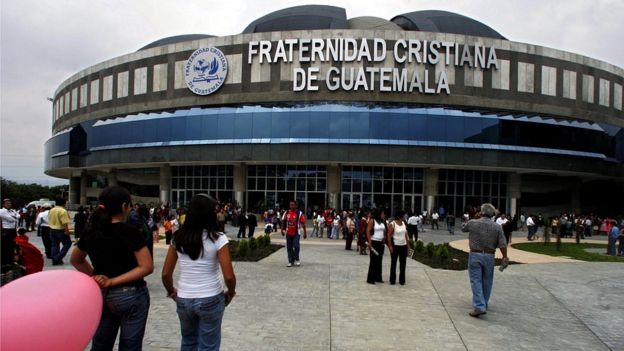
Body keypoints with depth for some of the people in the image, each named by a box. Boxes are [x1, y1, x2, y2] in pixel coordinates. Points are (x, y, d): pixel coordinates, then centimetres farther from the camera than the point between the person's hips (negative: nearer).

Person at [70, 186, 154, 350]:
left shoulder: (91, 230, 1)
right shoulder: (130, 231, -15)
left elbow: (76, 260, 17)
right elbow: (147, 267, -19)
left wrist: (95, 276, 8)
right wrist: (113, 281, -15)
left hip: (100, 294, 6)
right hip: (131, 295, -6)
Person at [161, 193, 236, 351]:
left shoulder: (178, 238, -2)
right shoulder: (217, 238, -14)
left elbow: (166, 274, 0)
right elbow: (229, 276, -17)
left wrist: (171, 291, 18)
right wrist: (231, 292, 2)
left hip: (183, 299, 4)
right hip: (210, 300, -4)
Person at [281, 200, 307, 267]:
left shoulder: (299, 213, -5)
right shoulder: (286, 213, 4)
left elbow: (303, 223, -4)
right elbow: (283, 222, 11)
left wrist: (305, 233, -5)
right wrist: (282, 230, 5)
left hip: (296, 233, -4)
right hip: (288, 233, 4)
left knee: (296, 246, -14)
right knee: (289, 248, 7)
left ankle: (297, 259, 7)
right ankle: (291, 261, 17)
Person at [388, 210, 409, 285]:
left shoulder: (403, 223, 7)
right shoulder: (392, 224, -12)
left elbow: (405, 233, 14)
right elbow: (389, 235, -12)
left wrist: (407, 240, 6)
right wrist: (390, 246, -15)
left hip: (403, 246, 6)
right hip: (395, 246, -5)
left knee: (403, 263, 8)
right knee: (393, 263, 6)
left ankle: (402, 280, 17)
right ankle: (392, 280, 15)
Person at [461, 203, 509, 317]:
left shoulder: (472, 223, -7)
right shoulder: (497, 227, -4)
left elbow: (463, 228, 15)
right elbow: (502, 244, -6)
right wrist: (505, 257, 7)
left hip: (475, 255, -2)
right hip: (489, 256, 2)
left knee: (476, 280, -1)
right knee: (487, 281, 16)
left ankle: (479, 306, -11)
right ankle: (484, 304, 28)